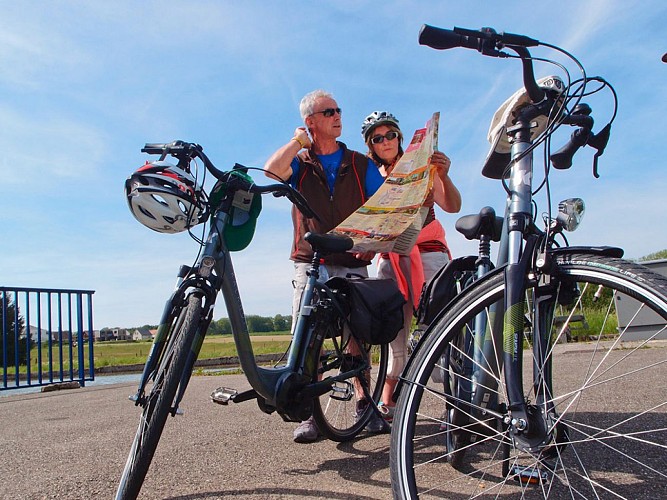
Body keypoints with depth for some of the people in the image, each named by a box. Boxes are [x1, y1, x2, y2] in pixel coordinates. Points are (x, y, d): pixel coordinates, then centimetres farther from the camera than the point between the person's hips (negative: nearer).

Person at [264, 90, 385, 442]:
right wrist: (298, 141, -3)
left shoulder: (361, 164, 13)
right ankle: (311, 413, -3)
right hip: (310, 263, 0)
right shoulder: (299, 163, 11)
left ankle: (364, 403, 12)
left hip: (353, 264, 1)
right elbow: (269, 173, -11)